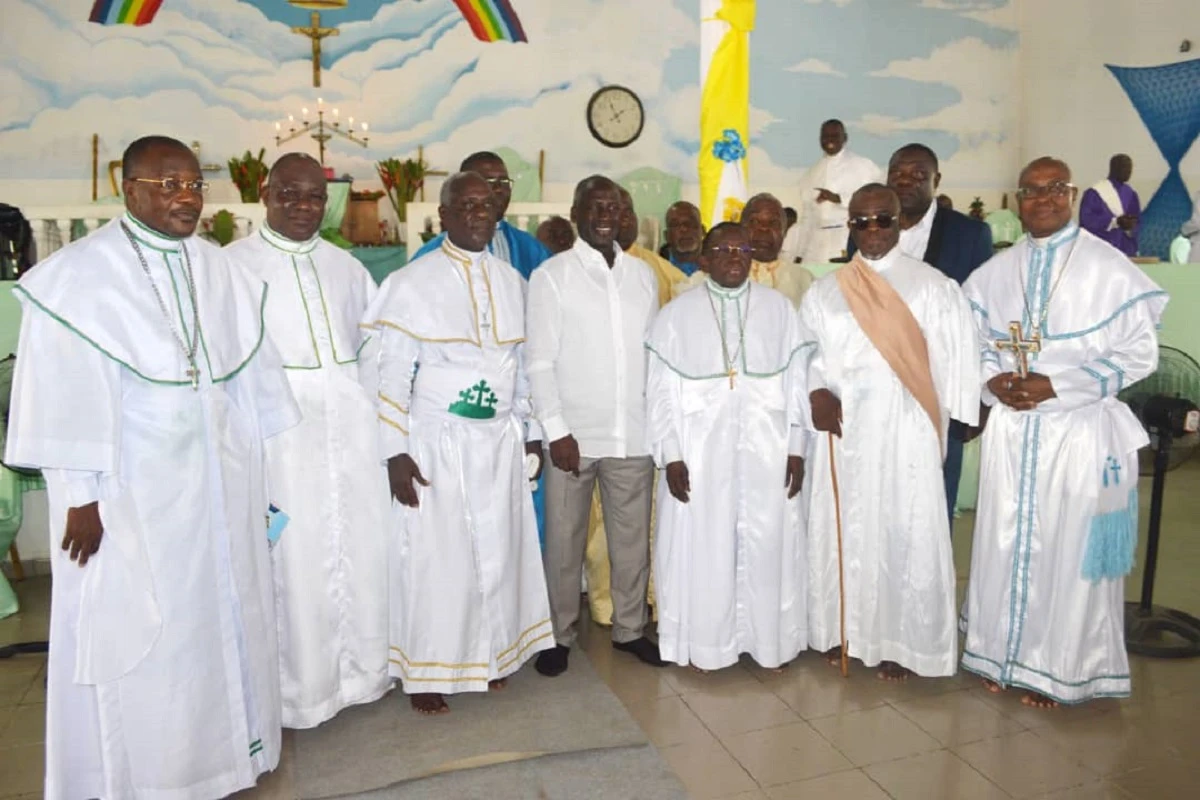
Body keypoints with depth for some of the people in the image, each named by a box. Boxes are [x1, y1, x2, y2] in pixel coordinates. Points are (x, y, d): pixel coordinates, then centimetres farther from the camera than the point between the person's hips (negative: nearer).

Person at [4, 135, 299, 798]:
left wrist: (257, 474, 8)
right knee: (134, 634, 7)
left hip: (219, 484, 5)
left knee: (220, 620, 15)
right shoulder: (79, 275, -9)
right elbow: (63, 395, -11)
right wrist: (80, 497, -12)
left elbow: (250, 378, 7)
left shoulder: (219, 271, 5)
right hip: (130, 494, -5)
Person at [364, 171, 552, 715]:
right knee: (435, 558, 4)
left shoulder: (512, 280, 8)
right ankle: (425, 671, 22)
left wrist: (531, 434, 11)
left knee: (498, 552, 12)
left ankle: (491, 655, 31)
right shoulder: (411, 283, -6)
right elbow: (391, 374, -8)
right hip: (436, 443, -4)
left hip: (501, 442, 5)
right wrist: (396, 453, -12)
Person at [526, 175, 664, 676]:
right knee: (564, 540, 8)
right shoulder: (551, 275, -2)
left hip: (635, 433, 3)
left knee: (633, 537, 12)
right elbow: (540, 363, -5)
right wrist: (556, 430, -11)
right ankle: (560, 635, 26)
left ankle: (630, 628, 30)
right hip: (574, 433, -3)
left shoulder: (643, 275, 9)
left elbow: (654, 354, 10)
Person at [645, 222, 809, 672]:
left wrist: (796, 447, 1)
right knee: (702, 549, 5)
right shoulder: (677, 314, 2)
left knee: (768, 547, 8)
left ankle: (769, 641, 25)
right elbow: (660, 391, 0)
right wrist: (669, 454, -6)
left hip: (766, 453, 1)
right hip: (700, 454, -1)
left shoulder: (779, 308, 6)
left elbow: (796, 381, 6)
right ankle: (703, 644, 21)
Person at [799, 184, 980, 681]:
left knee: (904, 535, 2)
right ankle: (842, 629, 25)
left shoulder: (934, 287, 0)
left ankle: (899, 642, 17)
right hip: (841, 432, 3)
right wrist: (816, 393, -9)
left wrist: (947, 422, -7)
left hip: (905, 435, -2)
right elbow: (802, 352, 9)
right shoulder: (825, 292, 9)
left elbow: (955, 362, -2)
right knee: (841, 529, 9)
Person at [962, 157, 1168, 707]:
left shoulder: (1109, 268, -6)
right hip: (1011, 428, 4)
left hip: (1079, 430, -3)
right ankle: (1004, 654, 26)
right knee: (1006, 542, 9)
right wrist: (993, 380, -9)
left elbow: (1139, 351, -7)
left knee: (1068, 549, 4)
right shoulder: (996, 272, 7)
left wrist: (1056, 386, -16)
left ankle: (1056, 669, 20)